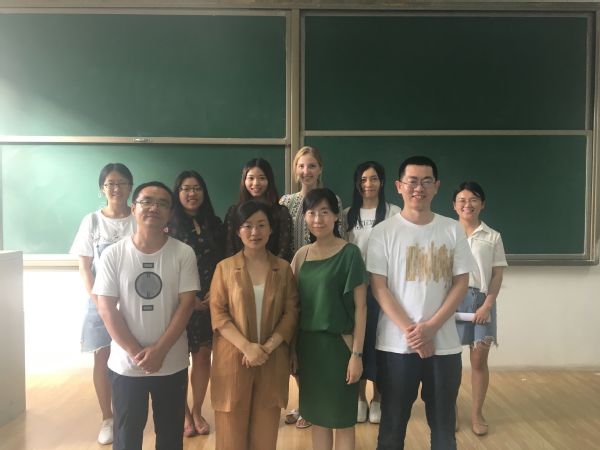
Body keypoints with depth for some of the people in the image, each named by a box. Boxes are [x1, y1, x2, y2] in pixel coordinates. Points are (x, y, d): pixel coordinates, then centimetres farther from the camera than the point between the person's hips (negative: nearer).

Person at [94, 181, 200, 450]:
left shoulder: (183, 253, -6)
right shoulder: (113, 255, -6)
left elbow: (186, 304, -8)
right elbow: (106, 309, -7)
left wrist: (159, 350, -14)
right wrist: (137, 353, -12)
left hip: (172, 363, 0)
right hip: (126, 364, 0)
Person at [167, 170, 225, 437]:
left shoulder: (215, 224, 8)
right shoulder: (169, 225, -4)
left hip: (210, 302, 4)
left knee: (203, 357, 11)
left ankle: (197, 411, 27)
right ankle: (184, 414, 23)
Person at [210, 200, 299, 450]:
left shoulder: (283, 268, 6)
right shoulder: (225, 267, 1)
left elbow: (291, 313, 1)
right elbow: (218, 314, -5)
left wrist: (267, 347, -12)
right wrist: (247, 347, -17)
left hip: (272, 362, 1)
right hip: (233, 360, -1)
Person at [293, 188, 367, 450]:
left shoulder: (349, 253, -9)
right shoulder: (301, 255, 4)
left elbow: (360, 307, -9)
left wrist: (357, 354, -12)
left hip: (339, 344, -4)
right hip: (308, 345, 4)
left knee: (342, 419, 8)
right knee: (317, 417, 15)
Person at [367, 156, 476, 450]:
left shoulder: (453, 230, 3)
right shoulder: (384, 232, -3)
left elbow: (461, 283, 1)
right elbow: (379, 288, -6)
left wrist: (431, 327, -11)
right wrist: (410, 330, -14)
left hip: (444, 344, 2)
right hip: (396, 345, -2)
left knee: (443, 422, 15)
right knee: (393, 422, 11)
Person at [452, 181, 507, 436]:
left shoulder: (492, 237, 4)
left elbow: (497, 275, 3)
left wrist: (487, 305, -8)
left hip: (481, 300, 1)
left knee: (479, 359, 5)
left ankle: (477, 412, 20)